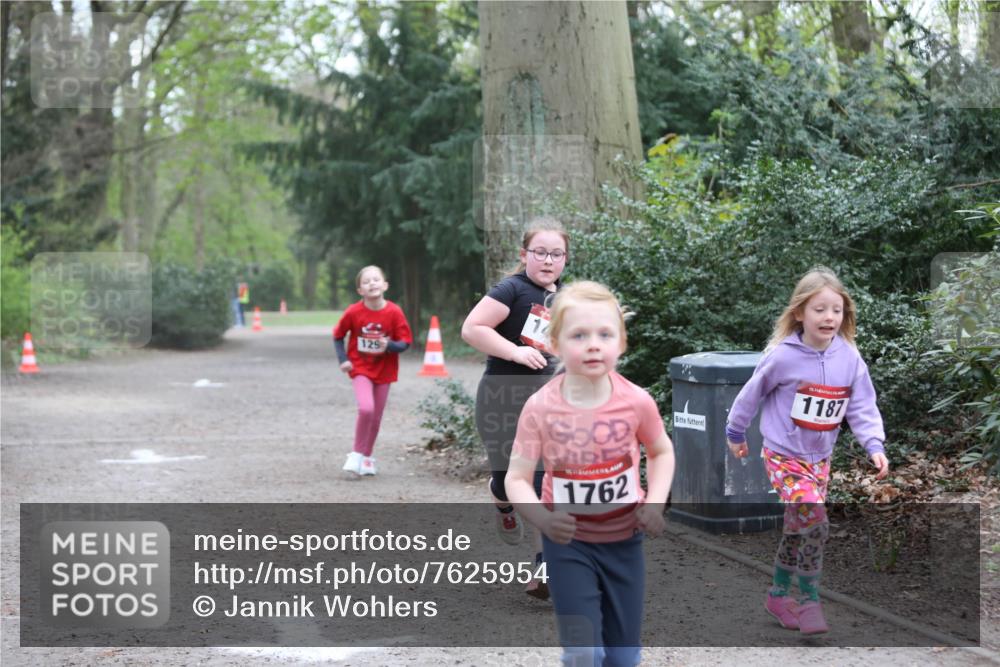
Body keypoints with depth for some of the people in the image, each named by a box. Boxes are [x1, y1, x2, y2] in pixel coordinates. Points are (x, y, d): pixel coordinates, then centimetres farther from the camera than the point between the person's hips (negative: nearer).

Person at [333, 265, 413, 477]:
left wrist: (391, 346, -27)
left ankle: (367, 457, 29)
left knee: (376, 417, 9)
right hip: (360, 368, -2)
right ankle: (356, 454, -6)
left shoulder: (394, 312, -13)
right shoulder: (353, 312, -13)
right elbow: (338, 336, 3)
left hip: (384, 371, 2)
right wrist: (343, 359, -8)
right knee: (366, 408, -23)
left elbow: (405, 342, -7)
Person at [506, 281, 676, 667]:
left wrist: (655, 503, -11)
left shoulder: (636, 402, -14)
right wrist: (543, 519, -33)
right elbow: (517, 480, -14)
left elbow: (661, 452, 5)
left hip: (623, 538, 2)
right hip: (567, 541, -2)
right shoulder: (540, 409, -18)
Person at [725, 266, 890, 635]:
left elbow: (862, 407, -3)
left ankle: (779, 596, 33)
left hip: (820, 457, 5)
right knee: (815, 522, -20)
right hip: (783, 455, -5)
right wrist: (735, 432, 8)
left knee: (798, 528, 16)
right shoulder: (783, 356, -18)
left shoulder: (850, 359, -7)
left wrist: (875, 446, -18)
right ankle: (810, 601, -5)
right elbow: (752, 394, -3)